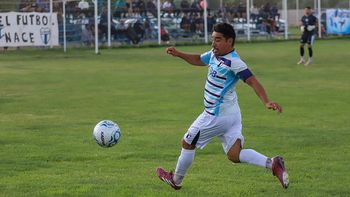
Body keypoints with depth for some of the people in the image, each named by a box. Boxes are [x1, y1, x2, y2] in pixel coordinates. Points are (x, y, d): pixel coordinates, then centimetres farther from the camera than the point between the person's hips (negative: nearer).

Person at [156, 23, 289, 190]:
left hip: (217, 115, -9)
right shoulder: (215, 54, 7)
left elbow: (252, 81, -28)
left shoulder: (233, 62, -21)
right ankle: (272, 164, -10)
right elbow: (198, 60, 26)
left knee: (187, 143, 10)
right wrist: (178, 54, 14)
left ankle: (176, 180, 28)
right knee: (234, 155, 2)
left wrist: (266, 102, -40)